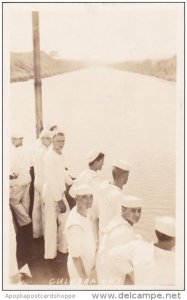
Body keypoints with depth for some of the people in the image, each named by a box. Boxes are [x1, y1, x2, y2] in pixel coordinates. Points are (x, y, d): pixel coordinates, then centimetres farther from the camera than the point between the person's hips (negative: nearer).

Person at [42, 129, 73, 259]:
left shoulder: (60, 155, 6)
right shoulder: (50, 156, -21)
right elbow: (51, 180, -24)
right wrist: (59, 200, -24)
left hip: (60, 193, 9)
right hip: (52, 195, -9)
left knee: (66, 220, 17)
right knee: (51, 224, 4)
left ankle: (62, 246, 36)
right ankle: (50, 253, 20)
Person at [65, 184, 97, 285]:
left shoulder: (84, 212, -9)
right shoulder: (75, 224, -34)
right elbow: (75, 256, -27)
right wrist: (85, 279, -20)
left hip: (88, 264, 8)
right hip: (80, 268, -7)